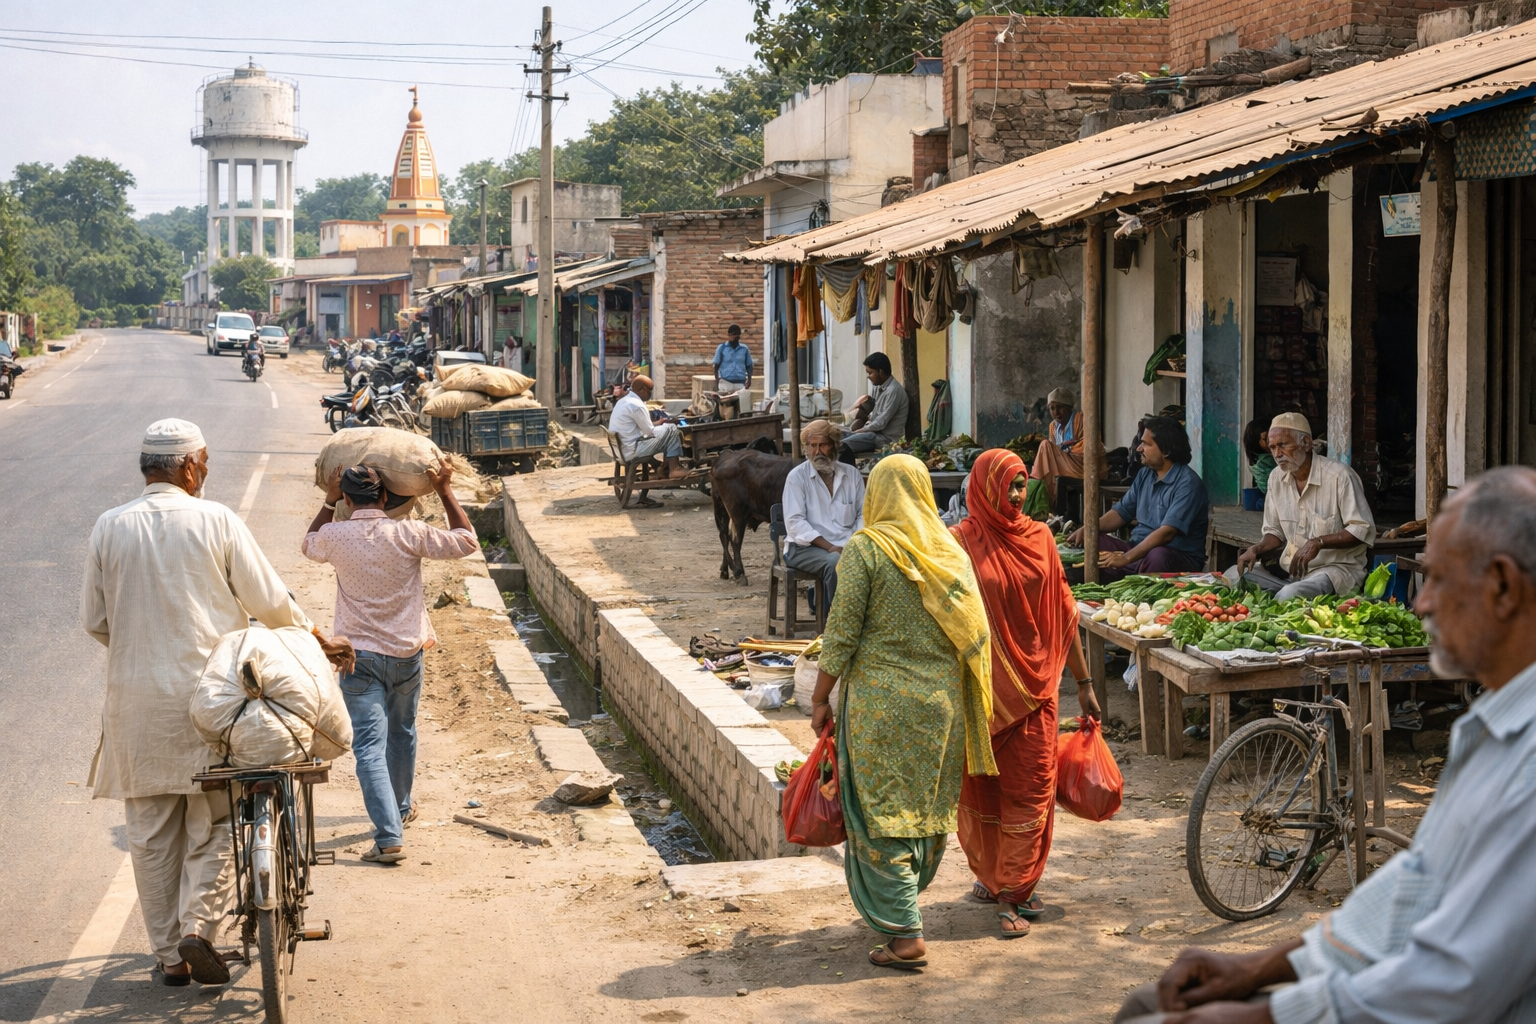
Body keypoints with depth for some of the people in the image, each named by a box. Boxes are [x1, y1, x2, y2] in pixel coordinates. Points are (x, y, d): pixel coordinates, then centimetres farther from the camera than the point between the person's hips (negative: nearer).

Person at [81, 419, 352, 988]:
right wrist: (317, 640, 14)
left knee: (151, 830, 9)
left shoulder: (109, 528, 1)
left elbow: (94, 620, 6)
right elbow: (269, 602, -2)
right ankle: (199, 926, -7)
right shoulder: (215, 520, -5)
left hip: (136, 700, 2)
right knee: (213, 819, 9)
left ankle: (168, 954, 13)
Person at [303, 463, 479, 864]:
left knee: (370, 745, -5)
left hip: (358, 656, -1)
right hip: (406, 654, 1)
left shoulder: (335, 537, -9)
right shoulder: (408, 534, -12)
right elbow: (467, 542, -1)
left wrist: (329, 501, 17)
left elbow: (308, 545, 16)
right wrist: (446, 492, 4)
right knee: (402, 733, 23)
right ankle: (401, 809, 42)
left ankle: (389, 835, -17)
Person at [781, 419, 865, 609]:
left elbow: (863, 515, 12)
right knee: (836, 562, -36)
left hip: (846, 547, 3)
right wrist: (830, 547, -16)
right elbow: (794, 522, -7)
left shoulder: (852, 475, 13)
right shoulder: (797, 477, 1)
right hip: (806, 548, -3)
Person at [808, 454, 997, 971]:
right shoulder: (950, 551, 7)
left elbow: (842, 632, -10)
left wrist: (821, 698, -1)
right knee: (928, 806, 17)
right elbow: (972, 632, 10)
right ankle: (903, 902, 32)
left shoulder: (865, 549, -8)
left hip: (881, 700, -5)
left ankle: (904, 934, -4)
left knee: (881, 811, -1)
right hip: (942, 698, 6)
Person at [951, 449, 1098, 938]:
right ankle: (989, 874, 25)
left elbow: (1062, 612, 10)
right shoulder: (962, 544, -6)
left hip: (1035, 684, 3)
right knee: (981, 789, 7)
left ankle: (1013, 886, 7)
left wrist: (1084, 683, 11)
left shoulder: (1039, 538, 5)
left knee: (1031, 789, 0)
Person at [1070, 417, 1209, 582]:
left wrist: (1126, 558, -30)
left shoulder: (1187, 483, -15)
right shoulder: (1145, 474, 11)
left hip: (1178, 557, -8)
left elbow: (1166, 533, -25)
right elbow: (1122, 512, 17)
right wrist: (1086, 529, -1)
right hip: (1139, 549, 8)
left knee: (1158, 556, -40)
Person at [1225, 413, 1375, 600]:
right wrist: (1256, 550, -4)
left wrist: (1318, 542, -25)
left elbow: (1364, 530, -14)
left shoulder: (1339, 476, -13)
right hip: (1289, 570, 7)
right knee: (1232, 576, -13)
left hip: (1336, 567, -7)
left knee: (1289, 595, -36)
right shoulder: (1277, 477, 8)